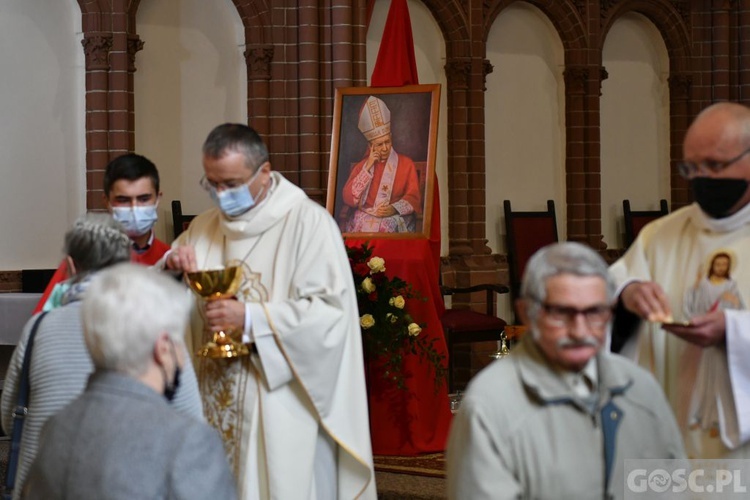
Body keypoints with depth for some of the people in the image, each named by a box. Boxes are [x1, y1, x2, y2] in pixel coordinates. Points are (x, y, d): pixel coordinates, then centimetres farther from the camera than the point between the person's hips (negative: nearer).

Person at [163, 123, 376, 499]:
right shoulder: (204, 227, 12)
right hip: (219, 405, 6)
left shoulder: (307, 222, -8)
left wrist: (251, 319, -21)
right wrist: (171, 269, -7)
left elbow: (331, 310, -16)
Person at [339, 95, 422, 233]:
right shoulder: (361, 166, 13)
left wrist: (394, 209, -17)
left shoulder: (406, 164, 9)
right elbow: (348, 199, 0)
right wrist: (367, 168, -4)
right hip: (363, 220, 1)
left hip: (394, 221, -1)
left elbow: (413, 198, 3)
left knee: (388, 227, -34)